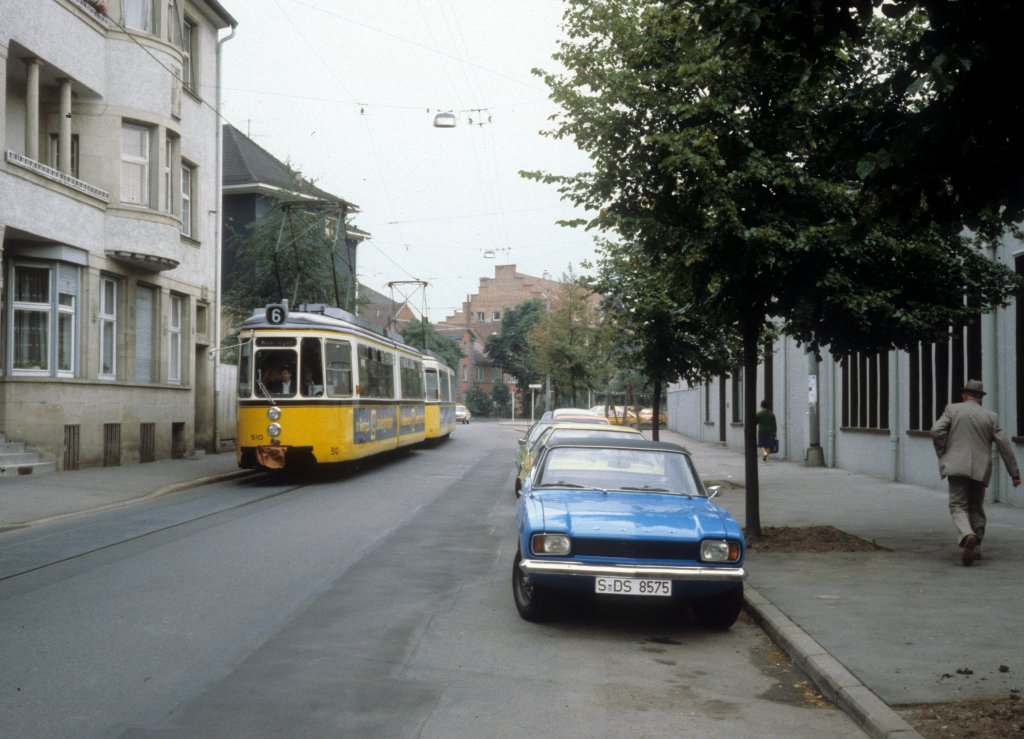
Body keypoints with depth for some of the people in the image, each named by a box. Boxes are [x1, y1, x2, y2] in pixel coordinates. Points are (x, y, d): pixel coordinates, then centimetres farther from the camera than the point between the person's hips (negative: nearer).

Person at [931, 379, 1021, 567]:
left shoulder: (952, 409, 3)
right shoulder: (990, 416, 7)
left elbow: (937, 431, -10)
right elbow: (1004, 445, 5)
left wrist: (942, 455, 4)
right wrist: (1015, 473, 9)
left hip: (957, 467, -2)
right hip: (981, 469, 3)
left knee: (958, 507, -3)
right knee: (976, 508, 17)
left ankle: (968, 537, -30)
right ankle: (975, 547, 18)